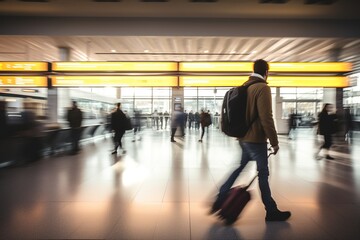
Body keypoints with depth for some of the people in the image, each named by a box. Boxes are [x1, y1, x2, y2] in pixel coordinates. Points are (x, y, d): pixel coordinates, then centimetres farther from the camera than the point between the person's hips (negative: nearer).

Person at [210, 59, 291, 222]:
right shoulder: (263, 88, -14)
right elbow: (266, 119, -20)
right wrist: (274, 142, -13)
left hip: (243, 138, 8)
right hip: (256, 139, -7)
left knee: (238, 170, 16)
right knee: (263, 174, 5)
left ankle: (220, 200, 18)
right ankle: (271, 212, 20)